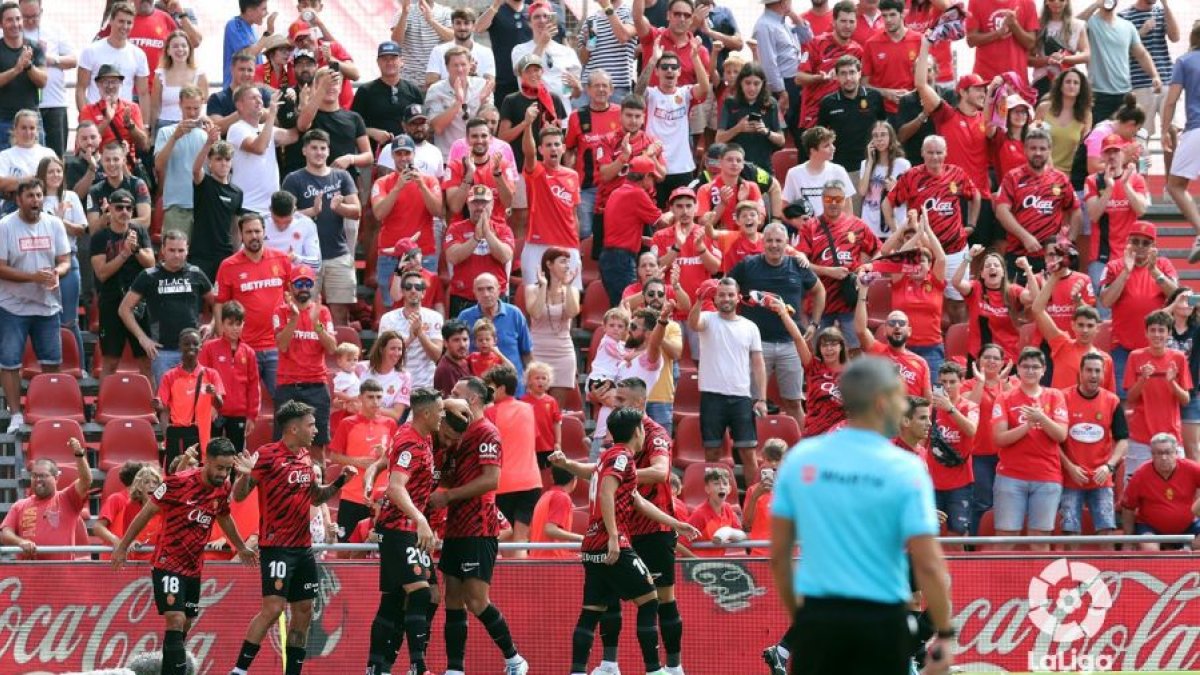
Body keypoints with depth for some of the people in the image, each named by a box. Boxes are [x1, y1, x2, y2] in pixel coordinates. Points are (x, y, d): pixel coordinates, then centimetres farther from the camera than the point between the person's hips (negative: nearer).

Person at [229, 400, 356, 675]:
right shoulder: (267, 454, -11)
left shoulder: (306, 458, 12)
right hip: (276, 546, -8)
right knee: (273, 608, -16)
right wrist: (245, 476, -31)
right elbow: (239, 496, -11)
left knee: (304, 611, 7)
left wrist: (339, 483, 10)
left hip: (303, 546, 8)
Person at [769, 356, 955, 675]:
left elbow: (778, 554, 5)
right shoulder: (905, 469, -9)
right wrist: (945, 634, -4)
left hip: (816, 617, 3)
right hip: (880, 623, -3)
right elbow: (928, 565, -13)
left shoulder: (800, 458, 1)